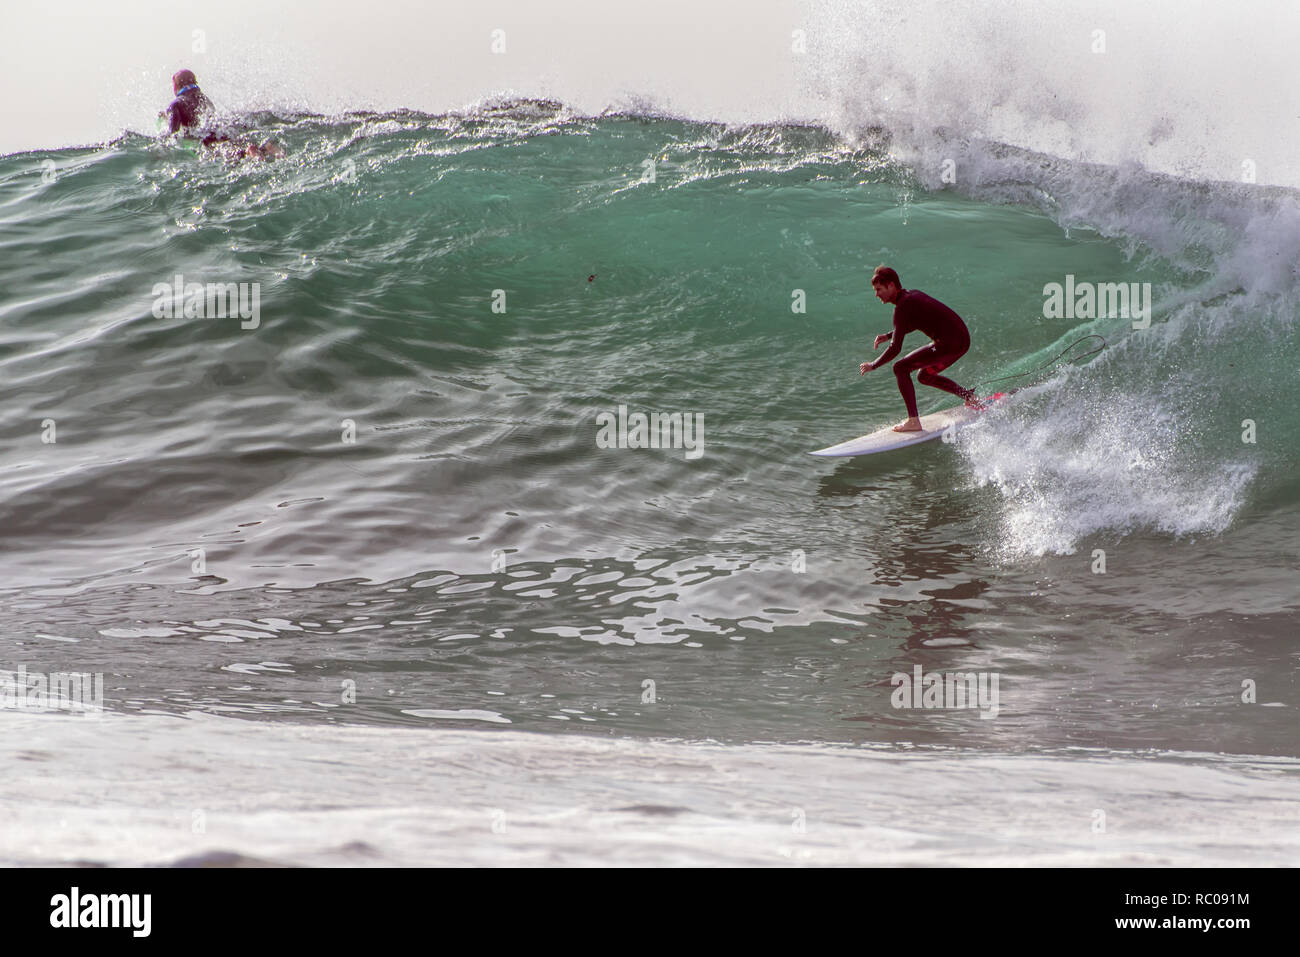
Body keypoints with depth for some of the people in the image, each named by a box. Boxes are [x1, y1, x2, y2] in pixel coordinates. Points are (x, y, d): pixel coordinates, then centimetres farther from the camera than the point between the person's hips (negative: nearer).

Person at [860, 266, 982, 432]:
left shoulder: (903, 306, -15)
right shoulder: (912, 294, 13)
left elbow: (895, 348, -17)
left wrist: (872, 366, -4)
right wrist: (888, 335, 23)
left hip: (950, 343, -9)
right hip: (962, 339, 9)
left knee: (901, 368, -7)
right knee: (924, 376, 27)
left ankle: (914, 421, -11)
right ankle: (969, 397, 29)